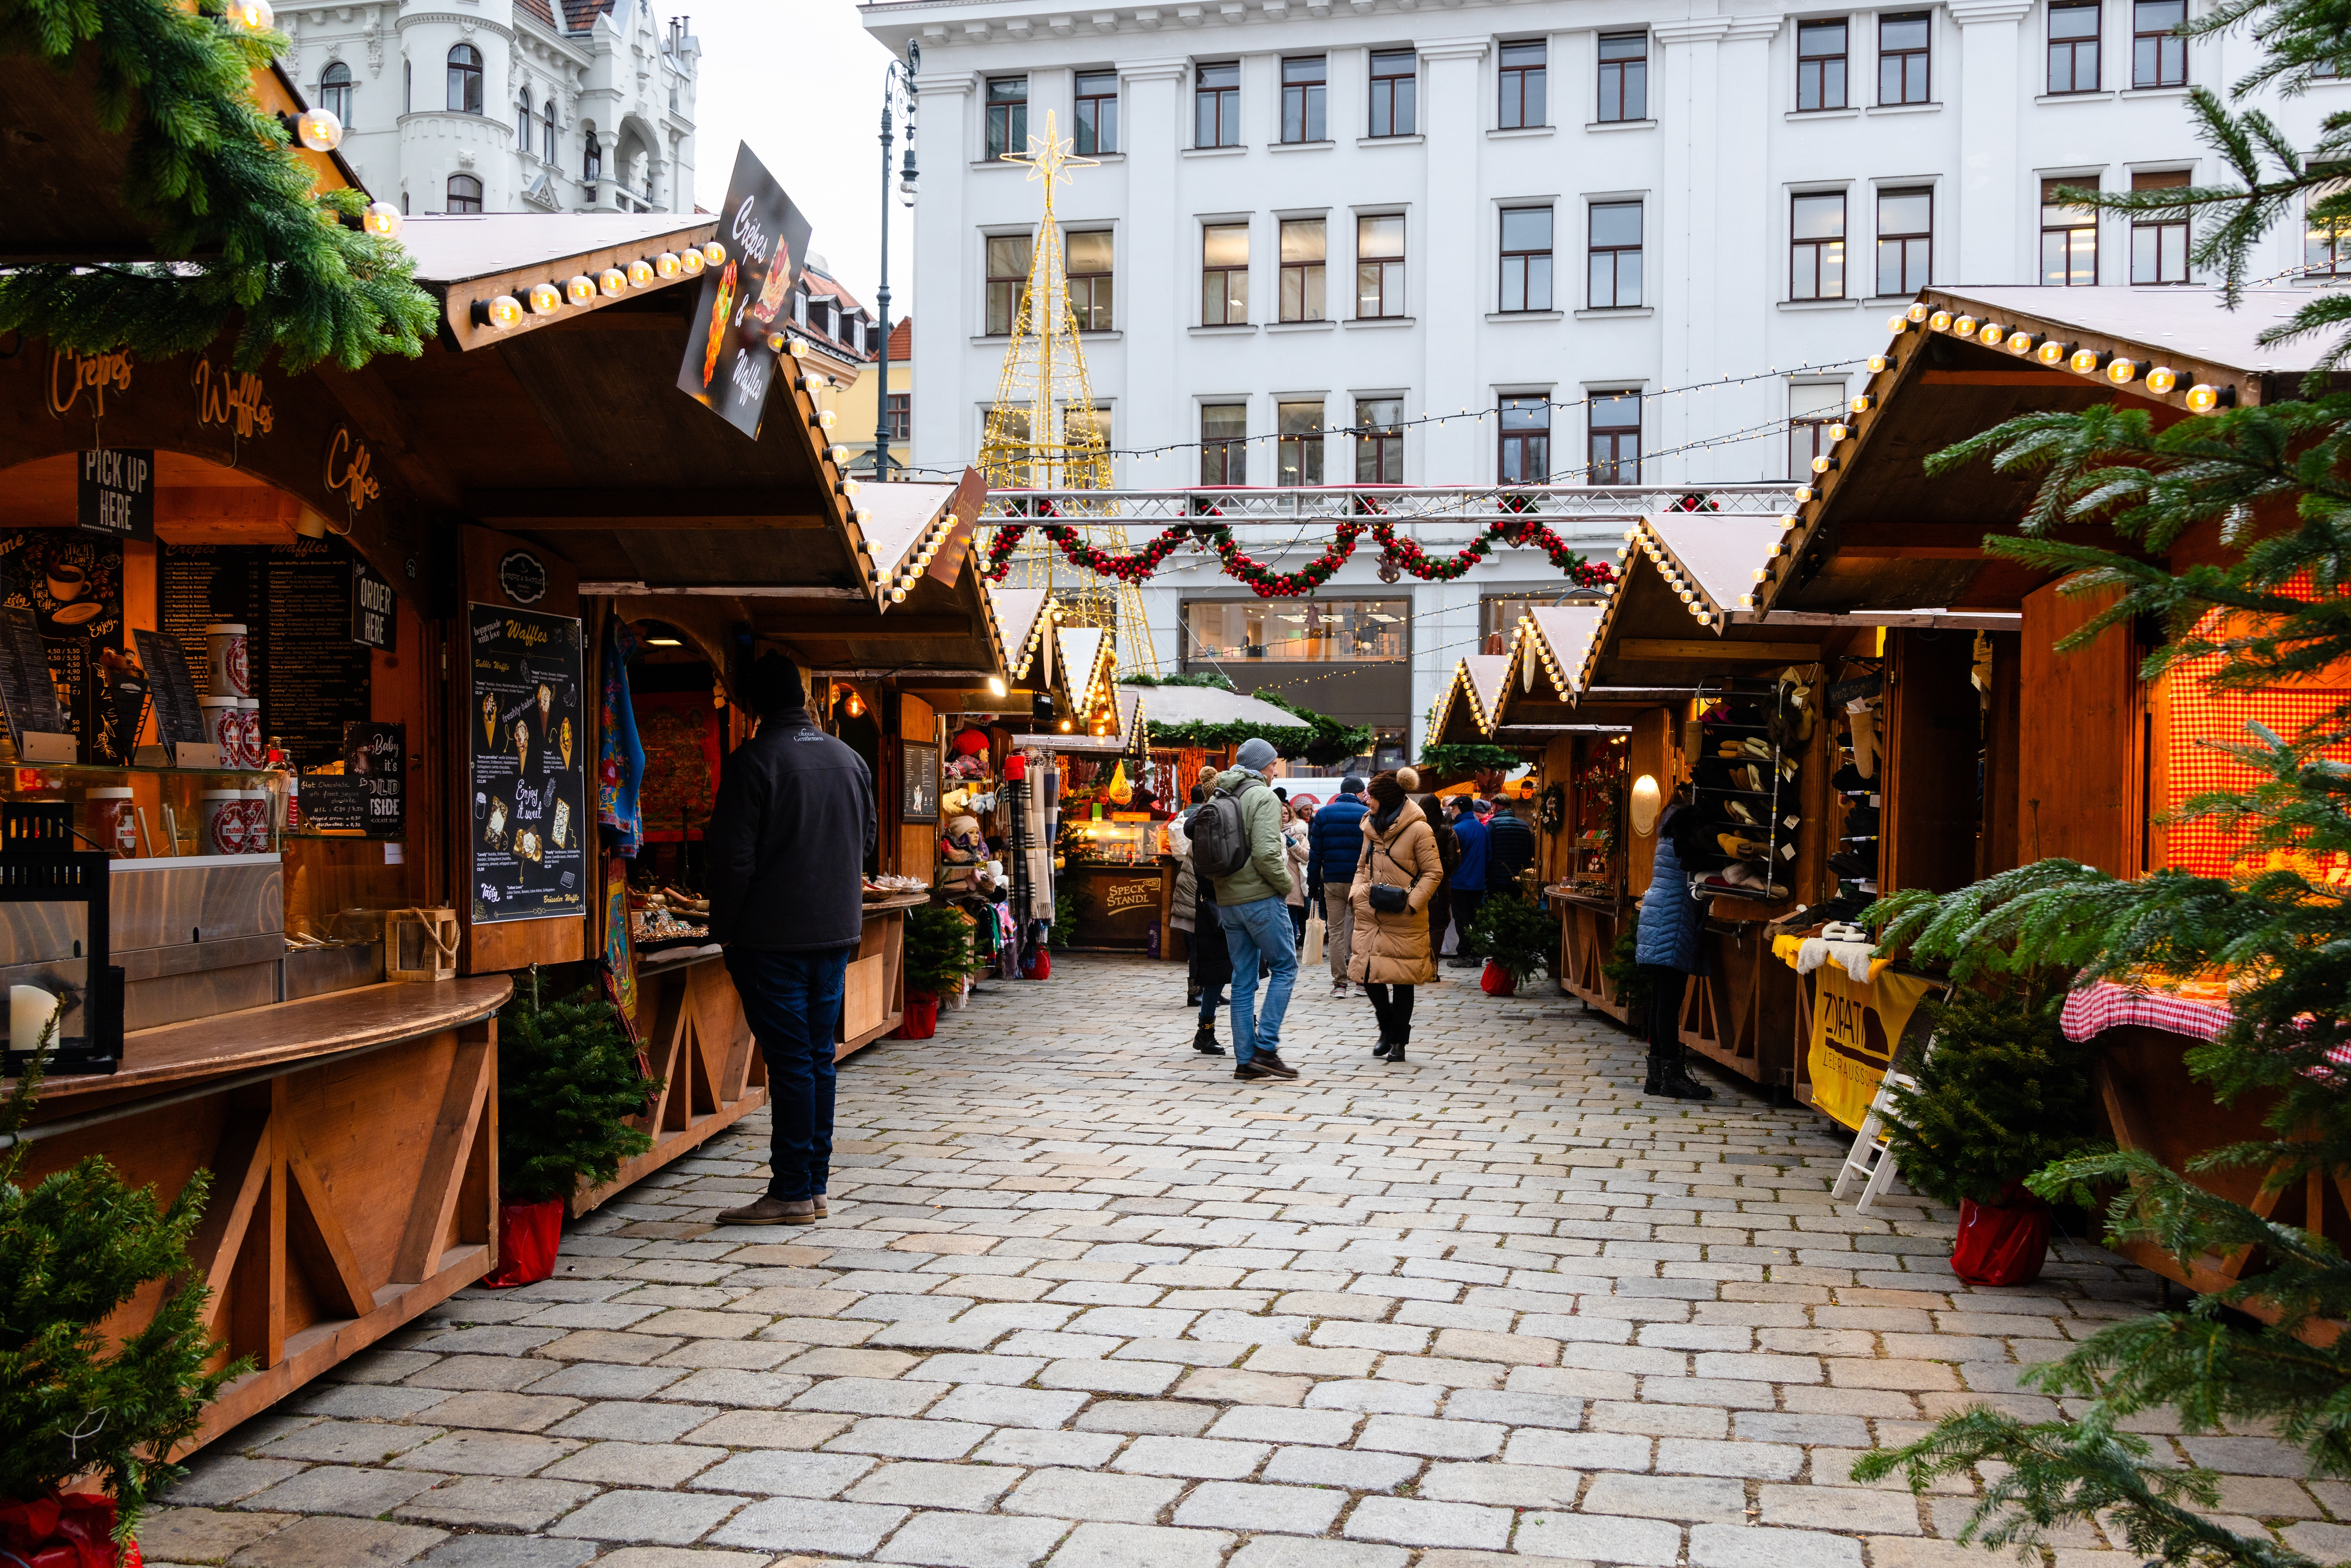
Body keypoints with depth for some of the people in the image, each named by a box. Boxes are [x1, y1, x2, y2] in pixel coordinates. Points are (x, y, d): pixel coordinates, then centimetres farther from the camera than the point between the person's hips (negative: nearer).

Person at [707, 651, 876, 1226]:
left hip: (773, 936, -6)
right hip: (837, 930, 6)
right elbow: (867, 839, 18)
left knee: (789, 1060, -3)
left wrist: (725, 928, -4)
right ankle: (815, 1186, 16)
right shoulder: (848, 758, 7)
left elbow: (734, 855, -13)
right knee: (818, 1057, 11)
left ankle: (792, 1194, 1)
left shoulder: (753, 760, -12)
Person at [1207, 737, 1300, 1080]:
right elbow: (1265, 852, -20)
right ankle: (1266, 1048, -4)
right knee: (1285, 968, 3)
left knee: (1243, 979, 10)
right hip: (1260, 898, -7)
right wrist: (1286, 882, -7)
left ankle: (1245, 1058, 9)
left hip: (1227, 901, 7)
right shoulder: (1263, 797, -10)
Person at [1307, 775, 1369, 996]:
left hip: (1333, 881, 1)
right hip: (1361, 881, -1)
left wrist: (1313, 884, 6)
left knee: (1335, 932, 4)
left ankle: (1339, 983, 1)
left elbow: (1315, 853, 3)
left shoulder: (1323, 814, 4)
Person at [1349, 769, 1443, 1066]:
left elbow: (1434, 873, -7)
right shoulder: (1372, 826, 12)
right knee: (1368, 973, 1)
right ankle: (1387, 1030, 23)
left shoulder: (1419, 830, -9)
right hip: (1370, 915, 5)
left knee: (1402, 978, 2)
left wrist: (1412, 903, -15)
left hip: (1404, 920, -5)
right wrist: (1356, 893, 5)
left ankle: (1399, 1042, 14)